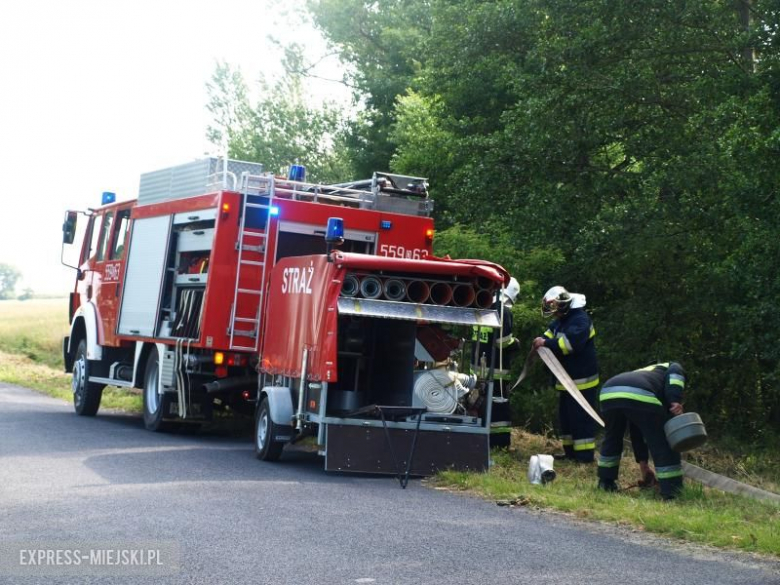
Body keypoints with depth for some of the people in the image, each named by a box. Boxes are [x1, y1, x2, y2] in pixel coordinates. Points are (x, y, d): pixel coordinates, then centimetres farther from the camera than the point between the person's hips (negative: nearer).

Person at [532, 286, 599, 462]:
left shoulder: (580, 320, -18)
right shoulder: (560, 321, 14)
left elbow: (571, 342, -31)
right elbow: (550, 334, 17)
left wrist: (547, 343, -28)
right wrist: (542, 341, -6)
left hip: (581, 379, -10)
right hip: (566, 379, 10)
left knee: (581, 417, -9)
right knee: (565, 416, 14)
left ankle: (585, 455, -7)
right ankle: (570, 452, 22)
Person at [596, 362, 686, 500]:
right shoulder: (670, 367, 35)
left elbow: (636, 430, 45)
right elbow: (674, 372, 5)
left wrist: (643, 462, 48)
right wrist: (675, 400, -6)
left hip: (608, 393, 6)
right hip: (642, 396, -6)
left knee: (612, 439, 31)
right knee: (662, 444, 8)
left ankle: (605, 481, 38)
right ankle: (672, 491, 8)